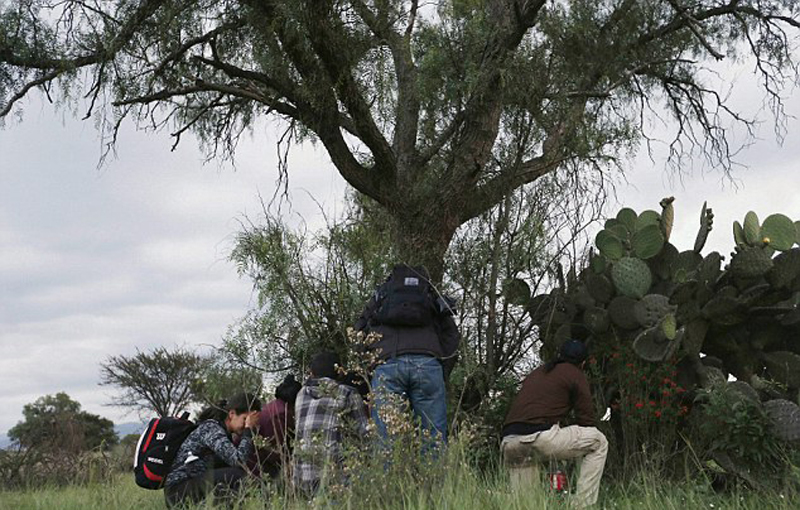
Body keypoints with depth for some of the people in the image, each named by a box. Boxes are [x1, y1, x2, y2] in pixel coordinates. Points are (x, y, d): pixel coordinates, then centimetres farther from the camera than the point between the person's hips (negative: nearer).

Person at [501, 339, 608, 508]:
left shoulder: (536, 373, 33)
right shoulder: (576, 375, 13)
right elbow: (586, 419, 10)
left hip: (508, 442, 7)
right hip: (540, 436, -6)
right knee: (599, 443, 13)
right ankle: (583, 505, 7)